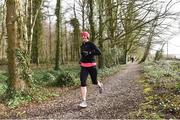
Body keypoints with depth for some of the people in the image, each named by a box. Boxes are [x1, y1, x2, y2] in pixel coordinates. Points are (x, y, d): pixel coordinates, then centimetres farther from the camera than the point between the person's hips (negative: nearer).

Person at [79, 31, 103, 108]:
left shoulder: (91, 44, -8)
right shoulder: (82, 46, 12)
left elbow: (99, 52, -19)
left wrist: (89, 53, -25)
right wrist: (81, 60, 14)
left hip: (92, 66, -4)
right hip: (84, 67, 5)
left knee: (94, 82, 12)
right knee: (83, 82, -13)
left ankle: (100, 85, 51)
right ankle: (84, 101, -13)